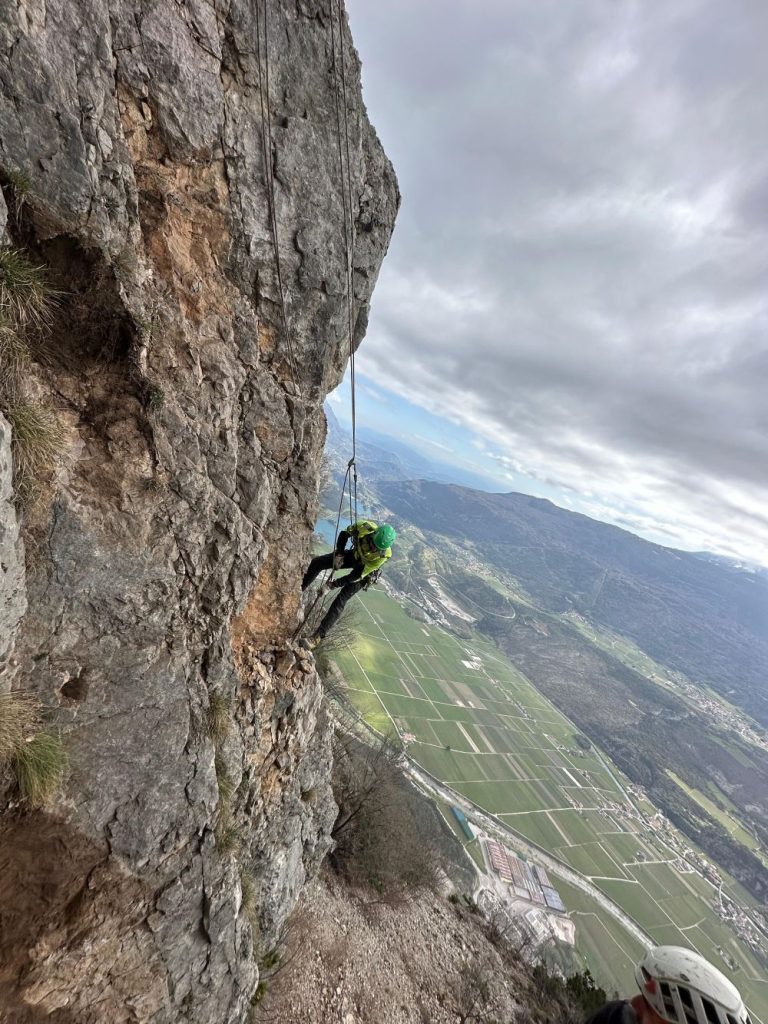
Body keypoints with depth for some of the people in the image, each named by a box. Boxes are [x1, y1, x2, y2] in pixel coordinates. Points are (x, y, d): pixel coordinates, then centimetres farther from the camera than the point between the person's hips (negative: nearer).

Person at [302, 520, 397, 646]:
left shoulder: (383, 555, -40)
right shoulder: (365, 526, -35)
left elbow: (359, 574, -30)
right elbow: (344, 533, -12)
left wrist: (335, 584, -25)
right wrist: (339, 553, -22)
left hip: (365, 570, -4)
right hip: (354, 555, 4)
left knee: (342, 599, -13)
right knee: (317, 562, -2)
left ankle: (318, 635, -6)